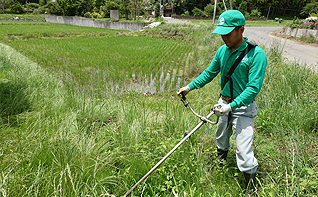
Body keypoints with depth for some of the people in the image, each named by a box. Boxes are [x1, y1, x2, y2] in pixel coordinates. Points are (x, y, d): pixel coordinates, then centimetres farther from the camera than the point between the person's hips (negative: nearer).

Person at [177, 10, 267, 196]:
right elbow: (209, 73, 10)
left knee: (243, 149, -5)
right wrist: (190, 87, 4)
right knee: (221, 137, 25)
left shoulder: (256, 54, -20)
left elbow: (253, 88, -23)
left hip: (243, 107, -6)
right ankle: (220, 160, 53)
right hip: (224, 103, 6)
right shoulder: (222, 51, -1)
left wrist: (231, 106, -31)